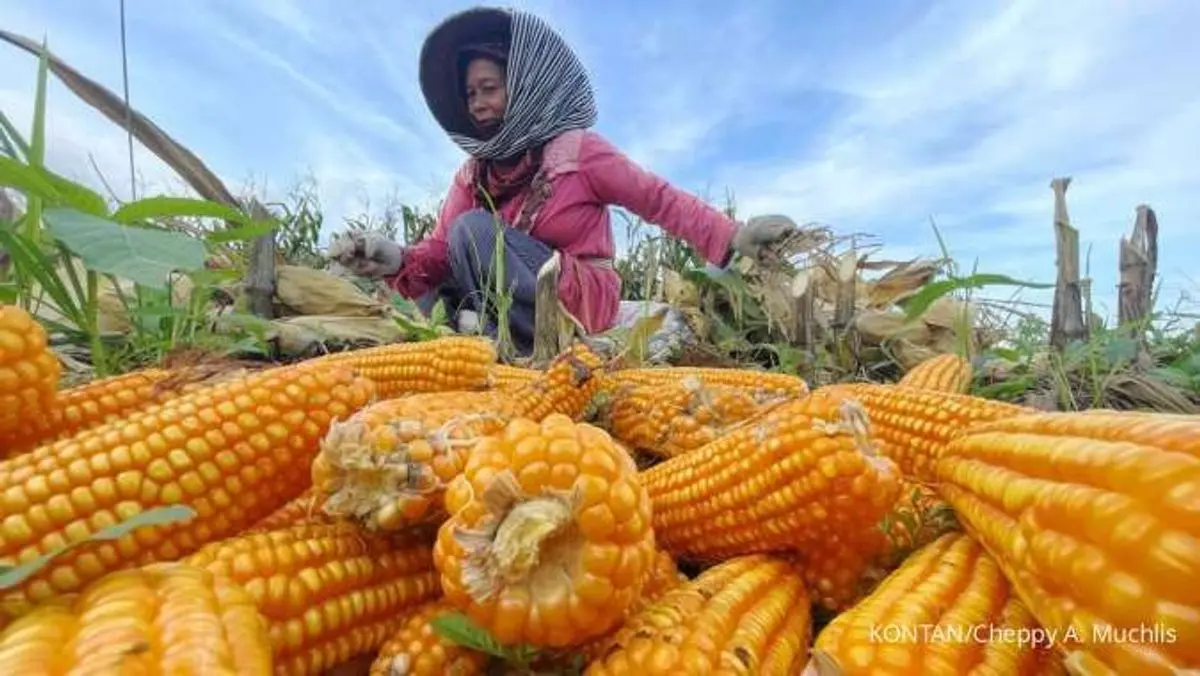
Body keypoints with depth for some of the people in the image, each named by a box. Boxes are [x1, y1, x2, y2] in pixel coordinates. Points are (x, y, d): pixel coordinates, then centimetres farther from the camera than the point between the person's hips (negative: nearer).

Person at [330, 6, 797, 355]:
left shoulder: (576, 148, -6)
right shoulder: (473, 172, 9)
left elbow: (661, 200, -7)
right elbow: (441, 250, -2)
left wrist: (733, 238, -19)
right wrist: (397, 259, -24)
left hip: (582, 300, -6)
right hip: (519, 301, 6)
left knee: (473, 229, -21)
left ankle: (533, 347, -22)